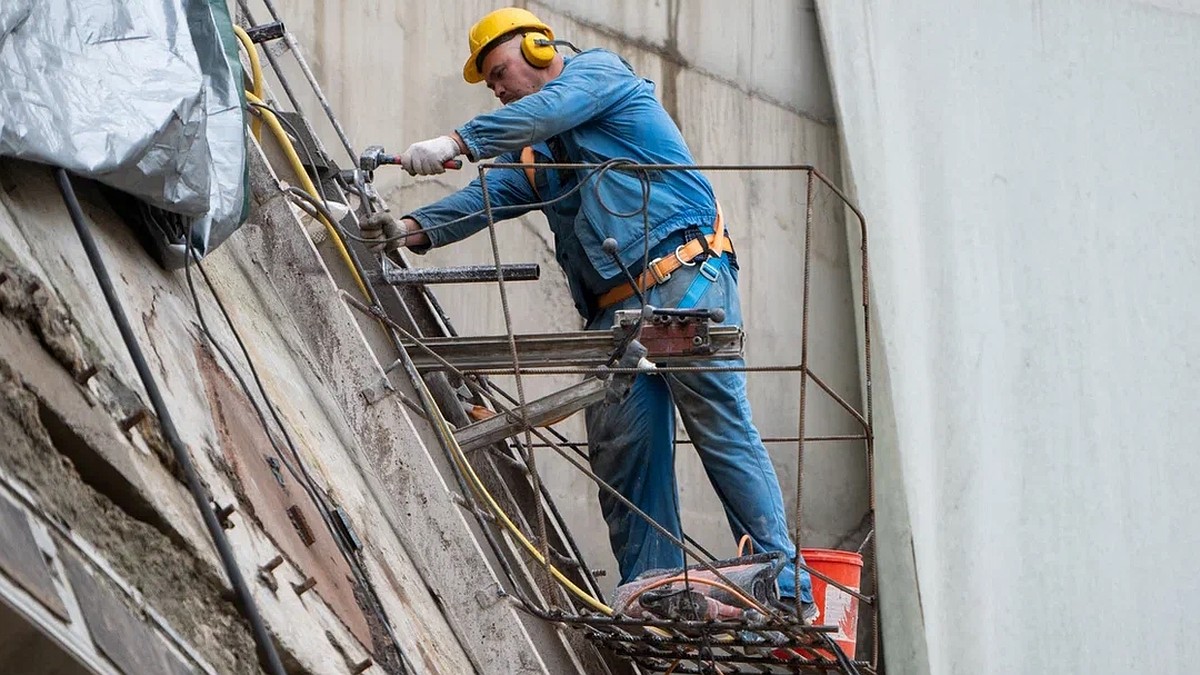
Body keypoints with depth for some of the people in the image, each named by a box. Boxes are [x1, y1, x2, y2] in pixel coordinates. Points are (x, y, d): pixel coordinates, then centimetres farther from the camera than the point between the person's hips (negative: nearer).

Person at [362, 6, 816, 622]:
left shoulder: (595, 70, 7)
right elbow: (491, 194, 11)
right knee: (621, 450, -1)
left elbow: (550, 110, -13)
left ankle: (787, 595, -12)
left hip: (684, 276, -8)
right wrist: (413, 230, -6)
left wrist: (457, 142, -21)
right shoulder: (533, 153, 27)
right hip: (614, 310, 8)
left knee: (722, 429, -12)